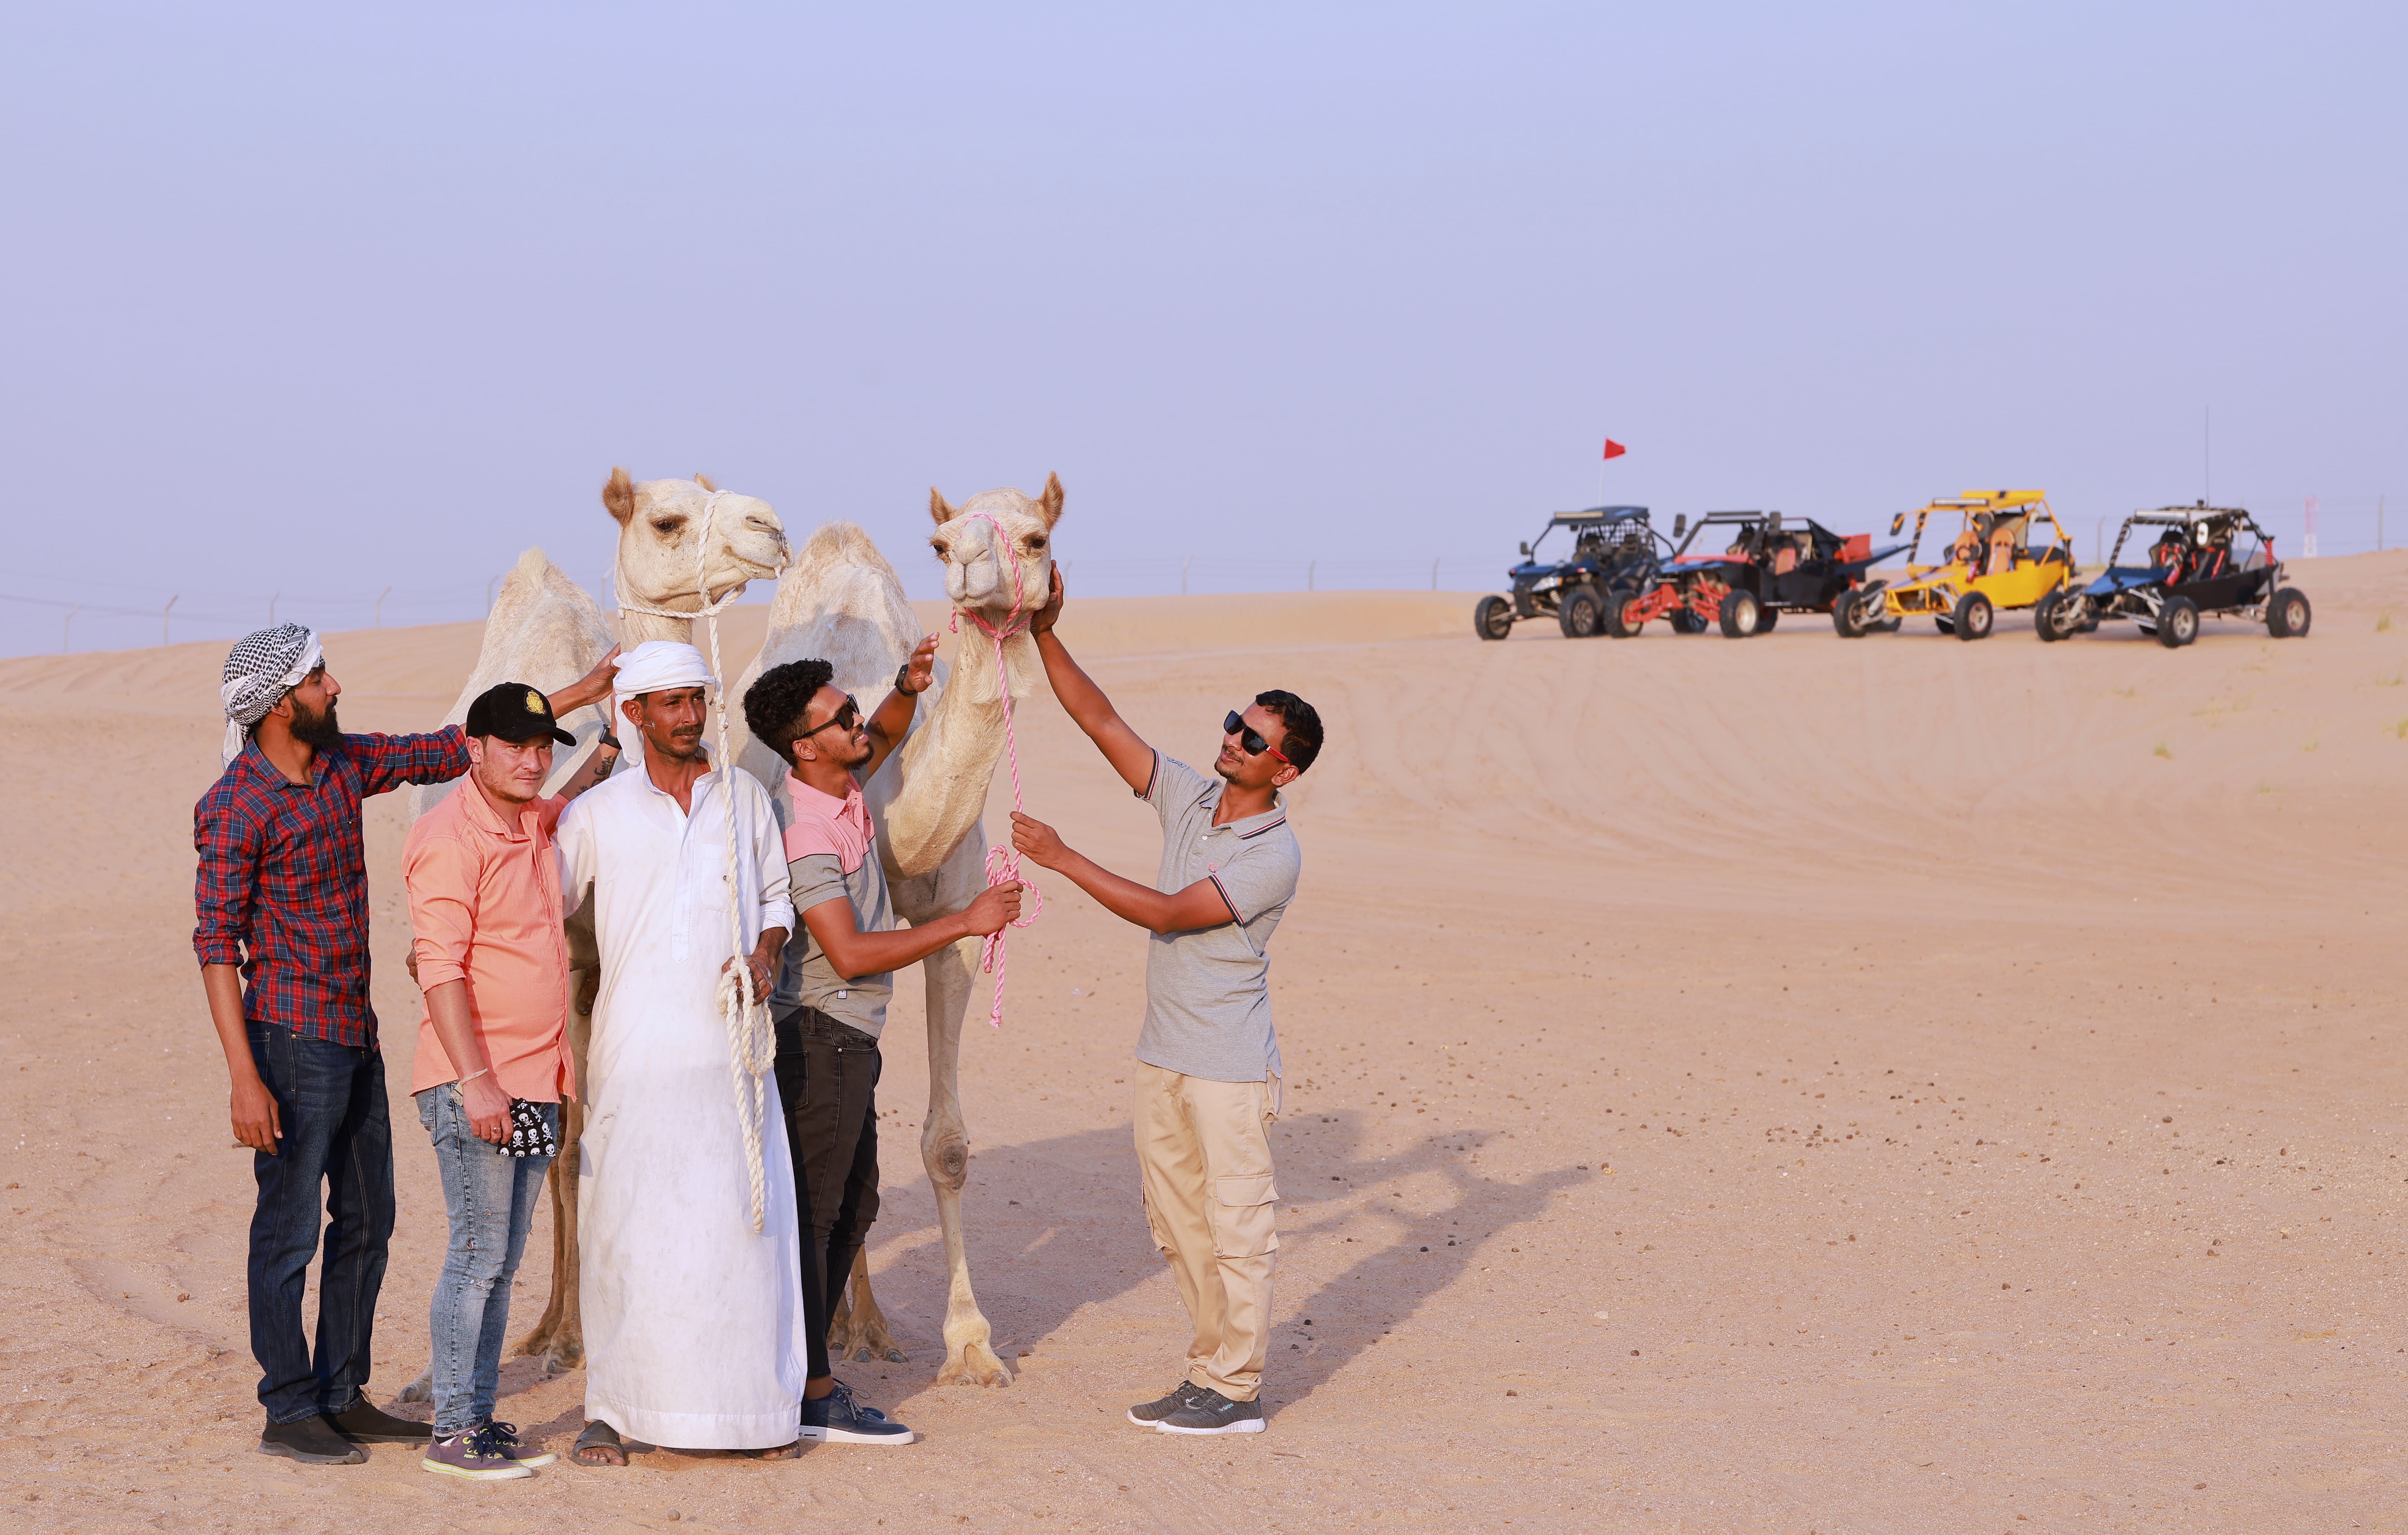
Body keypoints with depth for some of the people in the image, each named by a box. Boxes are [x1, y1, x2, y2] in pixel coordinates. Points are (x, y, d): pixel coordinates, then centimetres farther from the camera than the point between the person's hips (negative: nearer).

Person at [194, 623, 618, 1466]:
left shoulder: (345, 763, 6)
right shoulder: (235, 809, -15)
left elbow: (449, 750, 16)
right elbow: (216, 944, -16)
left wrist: (578, 695, 16)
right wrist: (244, 1078, -22)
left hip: (356, 1033, 8)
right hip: (293, 1038, -8)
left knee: (367, 1220, 13)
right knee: (290, 1228, -1)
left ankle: (343, 1396, 22)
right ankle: (288, 1413, 9)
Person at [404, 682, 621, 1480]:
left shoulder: (533, 822, 13)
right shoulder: (451, 835, -12)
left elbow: (571, 804, 41)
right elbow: (439, 967, -18)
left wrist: (611, 748, 25)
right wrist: (475, 1081, -23)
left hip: (534, 1083, 8)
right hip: (476, 1085, -8)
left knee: (501, 1263, 11)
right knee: (477, 1257, -6)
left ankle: (482, 1421, 17)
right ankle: (453, 1432, 0)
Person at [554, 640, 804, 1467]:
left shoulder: (745, 797, 10)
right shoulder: (597, 813, 3)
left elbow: (776, 894, 18)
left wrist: (767, 954, -1)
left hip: (729, 1047, 2)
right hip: (636, 1049, -2)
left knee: (742, 1215, 1)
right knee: (626, 1221, -3)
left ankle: (758, 1403, 9)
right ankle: (612, 1406, 6)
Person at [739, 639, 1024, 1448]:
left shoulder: (842, 789, 5)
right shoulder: (805, 834, -22)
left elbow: (883, 736, 27)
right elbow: (851, 955, -26)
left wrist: (909, 688, 4)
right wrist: (965, 922, -22)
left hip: (848, 1039, 10)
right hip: (820, 1035, -10)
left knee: (852, 1206, 15)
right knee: (812, 1212, -5)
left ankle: (796, 1369, 22)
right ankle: (811, 1395, 0)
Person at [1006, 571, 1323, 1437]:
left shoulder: (1275, 857, -16)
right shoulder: (1187, 796, 4)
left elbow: (1167, 913, -20)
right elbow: (1102, 722, 2)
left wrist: (1062, 859, -20)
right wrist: (1044, 635, -8)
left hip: (1229, 1069, -8)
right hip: (1162, 1055, 8)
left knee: (1236, 1225, 0)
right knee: (1177, 1222, 14)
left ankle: (1238, 1391, 7)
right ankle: (1210, 1371, 24)